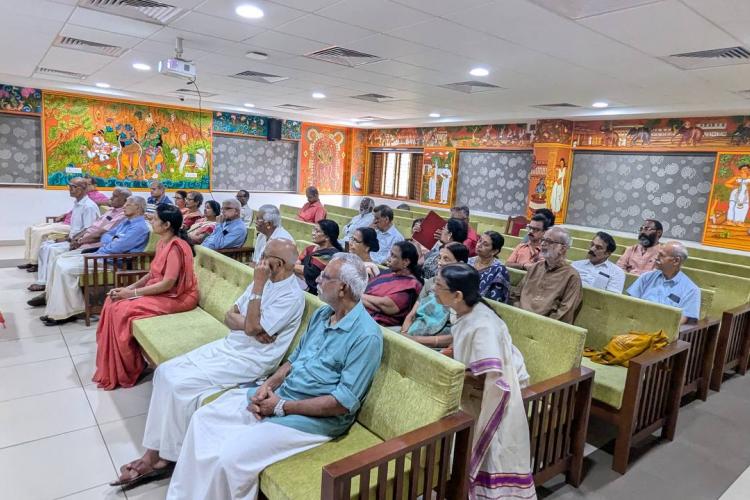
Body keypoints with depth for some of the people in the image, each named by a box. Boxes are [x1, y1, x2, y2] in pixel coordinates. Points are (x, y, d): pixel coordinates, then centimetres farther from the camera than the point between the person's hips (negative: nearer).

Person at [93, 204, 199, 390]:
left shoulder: (176, 247, -22)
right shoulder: (162, 242, 8)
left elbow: (167, 284, -25)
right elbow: (152, 273, 13)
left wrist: (133, 293, -18)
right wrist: (129, 287, -1)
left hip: (177, 297, -9)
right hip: (160, 291, 9)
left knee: (123, 310, -18)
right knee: (113, 302, -1)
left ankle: (127, 370, 1)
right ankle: (112, 367, 7)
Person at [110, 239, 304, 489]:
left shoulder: (292, 296, -17)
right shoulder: (264, 281, 9)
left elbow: (253, 327, -23)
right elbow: (229, 316, 8)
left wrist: (258, 286, -21)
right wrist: (247, 325, -13)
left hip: (250, 360, -9)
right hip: (228, 345, 9)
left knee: (181, 384, -19)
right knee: (165, 372, -3)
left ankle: (168, 457, 3)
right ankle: (154, 452, 1)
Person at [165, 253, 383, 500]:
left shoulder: (366, 335, -20)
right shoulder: (321, 314, 7)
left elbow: (345, 403, -21)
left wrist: (282, 407, -18)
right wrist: (269, 384, -5)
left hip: (317, 416, -8)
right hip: (280, 394, 8)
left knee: (231, 456, -22)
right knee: (204, 419, 1)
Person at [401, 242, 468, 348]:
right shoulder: (430, 282, 14)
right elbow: (411, 316, 12)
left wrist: (419, 340, -16)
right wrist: (403, 334, -8)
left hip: (433, 347, -5)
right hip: (411, 337, 6)